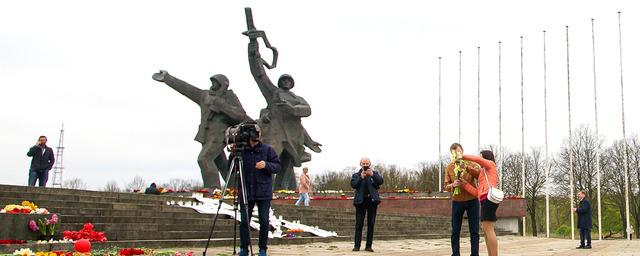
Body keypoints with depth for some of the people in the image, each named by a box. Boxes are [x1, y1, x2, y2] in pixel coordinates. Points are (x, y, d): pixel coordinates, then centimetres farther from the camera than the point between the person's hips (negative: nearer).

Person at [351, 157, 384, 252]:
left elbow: (381, 181, -4)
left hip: (372, 200, 1)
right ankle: (357, 245, -2)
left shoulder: (374, 173, 13)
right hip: (361, 201, -1)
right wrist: (361, 177, -16)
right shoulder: (356, 175, 11)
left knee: (371, 224, 2)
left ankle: (369, 245, 6)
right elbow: (353, 185, -5)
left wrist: (372, 175, -17)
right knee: (359, 224, -3)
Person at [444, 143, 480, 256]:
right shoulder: (449, 167, 3)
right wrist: (452, 185, -18)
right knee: (455, 232, 2)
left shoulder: (471, 163, -1)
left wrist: (467, 167, -26)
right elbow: (446, 186, 4)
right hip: (457, 201, 1)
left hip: (472, 200, -1)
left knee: (474, 231, 1)